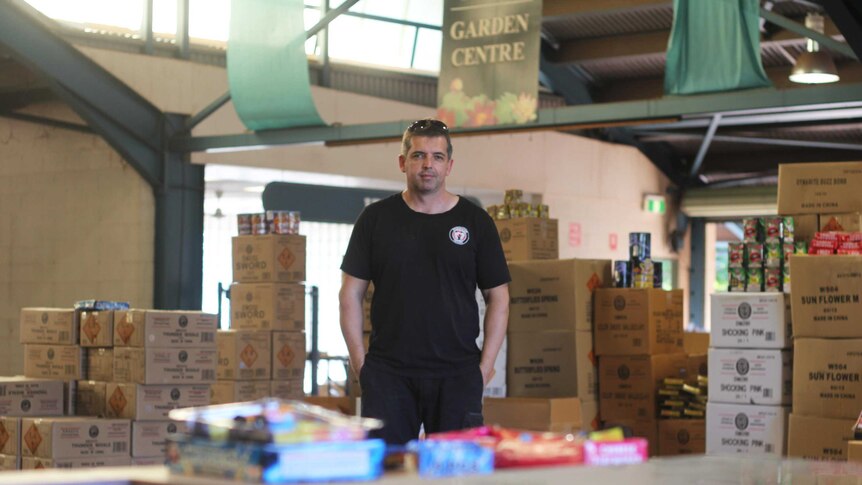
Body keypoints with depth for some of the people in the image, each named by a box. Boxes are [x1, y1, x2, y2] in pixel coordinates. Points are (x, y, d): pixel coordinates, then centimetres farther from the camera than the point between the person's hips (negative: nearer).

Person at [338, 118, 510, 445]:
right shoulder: (376, 219, 7)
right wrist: (359, 360, 0)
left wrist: (486, 365, 1)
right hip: (387, 373, 0)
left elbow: (498, 297, 9)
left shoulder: (475, 222, 7)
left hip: (457, 373, 0)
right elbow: (351, 293, 9)